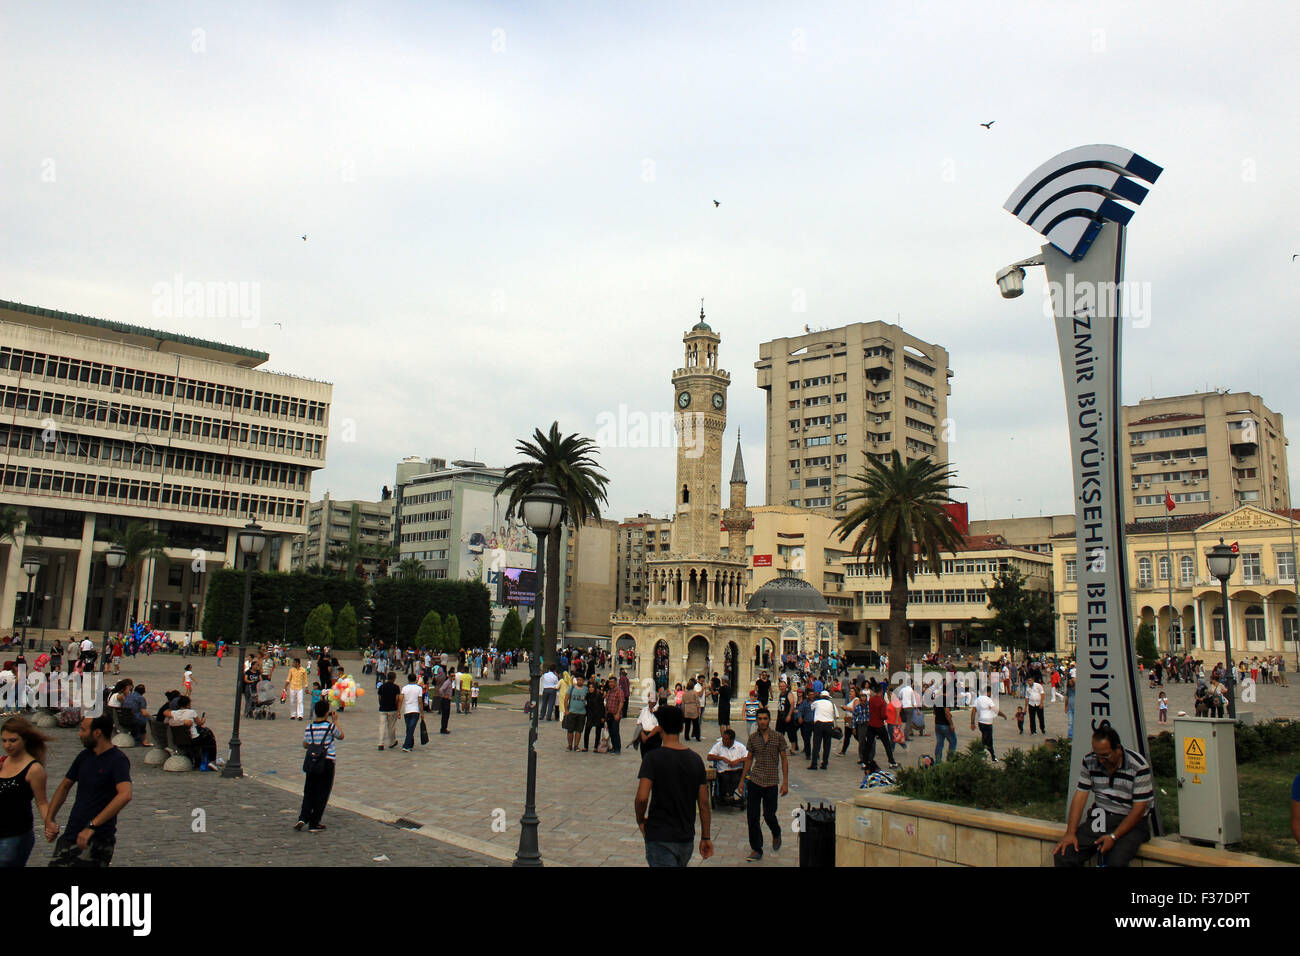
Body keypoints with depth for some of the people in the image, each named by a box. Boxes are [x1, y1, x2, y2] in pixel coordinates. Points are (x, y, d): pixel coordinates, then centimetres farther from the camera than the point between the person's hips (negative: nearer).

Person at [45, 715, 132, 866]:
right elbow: (65, 786, 22)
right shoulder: (85, 756, 9)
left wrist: (92, 826, -31)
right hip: (70, 834, 7)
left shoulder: (118, 760, -15)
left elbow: (125, 795, -30)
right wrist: (49, 820, 11)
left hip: (98, 839, -7)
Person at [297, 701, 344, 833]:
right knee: (322, 794, 5)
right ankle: (314, 824, 8)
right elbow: (341, 736, 8)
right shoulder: (331, 727, -11)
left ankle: (303, 818, 0)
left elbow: (305, 745, 10)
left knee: (309, 792, 16)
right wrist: (335, 722, 16)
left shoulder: (308, 728, -1)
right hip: (327, 762, -3)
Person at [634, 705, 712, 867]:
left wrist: (640, 820, -3)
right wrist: (706, 837, 12)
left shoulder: (652, 758, -13)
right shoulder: (695, 759, 2)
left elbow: (642, 798, -23)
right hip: (687, 838, 5)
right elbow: (704, 803, 4)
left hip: (660, 838, -5)